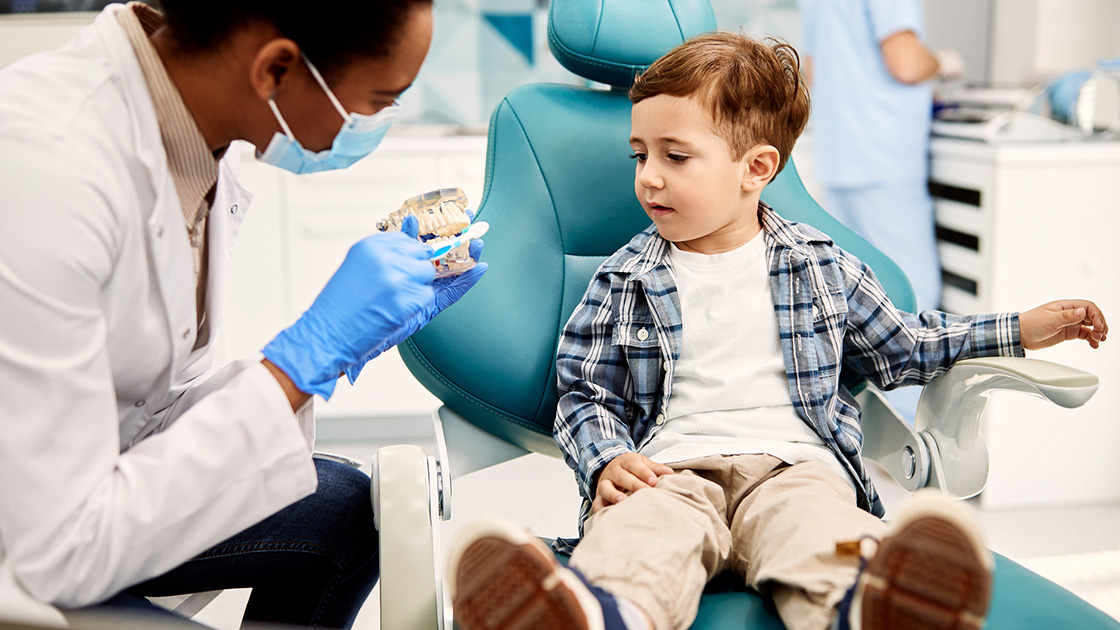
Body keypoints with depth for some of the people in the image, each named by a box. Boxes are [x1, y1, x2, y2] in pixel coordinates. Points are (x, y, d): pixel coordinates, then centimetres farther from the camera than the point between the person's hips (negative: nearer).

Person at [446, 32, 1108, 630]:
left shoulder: (823, 266, 17)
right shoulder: (623, 280, 15)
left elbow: (899, 348, 29)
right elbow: (586, 393, 16)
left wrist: (1019, 331, 25)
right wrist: (607, 459, -5)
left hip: (795, 460, 1)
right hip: (671, 465, 0)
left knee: (820, 530, -37)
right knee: (637, 529, -37)